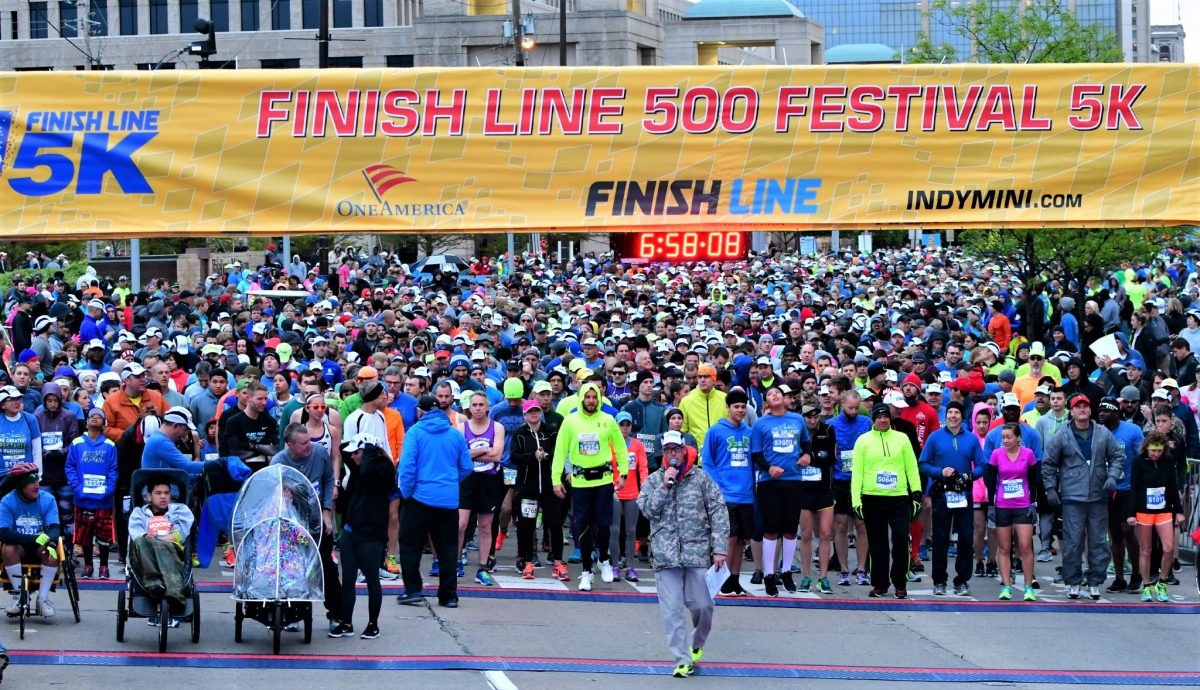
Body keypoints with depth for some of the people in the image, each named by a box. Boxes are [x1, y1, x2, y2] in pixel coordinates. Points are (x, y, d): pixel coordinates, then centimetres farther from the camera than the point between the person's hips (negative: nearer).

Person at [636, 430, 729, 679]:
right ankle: (683, 660, -3)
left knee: (702, 605, -2)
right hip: (665, 554, 1)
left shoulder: (702, 479, 6)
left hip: (697, 552, -1)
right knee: (672, 609, -6)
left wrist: (719, 549, -5)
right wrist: (665, 486, -9)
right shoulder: (653, 481, 11)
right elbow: (648, 510, -2)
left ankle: (697, 645, 27)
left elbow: (719, 513, 3)